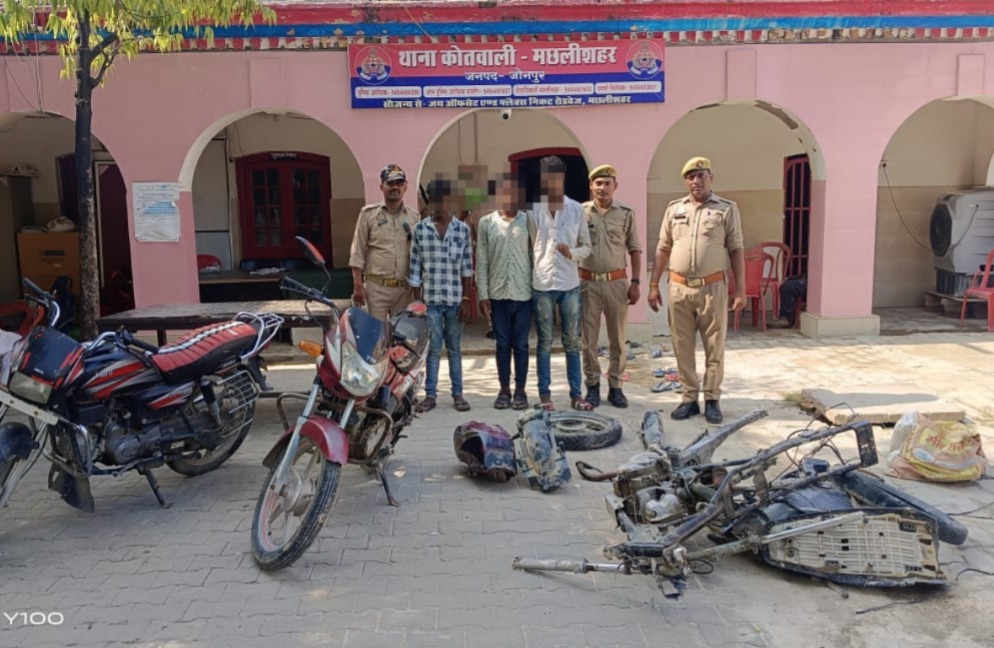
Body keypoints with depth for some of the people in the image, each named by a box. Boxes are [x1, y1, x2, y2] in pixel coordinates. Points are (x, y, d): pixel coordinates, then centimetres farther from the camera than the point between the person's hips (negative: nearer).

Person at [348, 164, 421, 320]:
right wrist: (358, 285, -6)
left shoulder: (414, 217, 11)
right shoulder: (369, 214, 3)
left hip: (404, 289, 3)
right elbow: (358, 252, 1)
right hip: (376, 287, -3)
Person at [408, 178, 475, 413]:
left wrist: (465, 300, -2)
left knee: (454, 348, 10)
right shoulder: (420, 229, 0)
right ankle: (430, 394, 14)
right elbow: (415, 268, 1)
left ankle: (458, 393, 19)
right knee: (432, 348, 5)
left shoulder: (463, 229, 1)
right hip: (430, 299, 0)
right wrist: (416, 301, -1)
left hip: (455, 299, 1)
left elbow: (467, 268, 2)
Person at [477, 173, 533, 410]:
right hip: (498, 294, 1)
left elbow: (536, 256, 3)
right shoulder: (486, 222, 5)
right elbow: (482, 260, 3)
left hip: (523, 293, -1)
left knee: (521, 345, 5)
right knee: (502, 344, 7)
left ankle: (520, 390, 16)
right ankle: (504, 390, 17)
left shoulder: (528, 220, 3)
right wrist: (483, 294, -2)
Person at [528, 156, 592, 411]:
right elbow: (528, 247, 4)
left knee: (572, 341, 7)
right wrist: (531, 276, -1)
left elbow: (586, 247, 7)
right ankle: (545, 394, 15)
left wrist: (572, 252, -13)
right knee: (545, 342, 6)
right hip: (542, 284, -1)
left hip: (570, 284, 1)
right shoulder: (533, 210, 0)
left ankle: (576, 393, 16)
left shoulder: (576, 209, 3)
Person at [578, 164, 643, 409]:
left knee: (618, 338, 7)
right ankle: (592, 386, 18)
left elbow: (634, 250, 6)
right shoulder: (580, 212, 1)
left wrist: (635, 282, 0)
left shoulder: (626, 214, 3)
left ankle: (615, 386, 19)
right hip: (587, 283, -1)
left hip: (617, 282, 1)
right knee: (588, 338, 5)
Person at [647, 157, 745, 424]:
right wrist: (653, 285, 9)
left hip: (712, 288, -2)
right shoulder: (674, 209, 10)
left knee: (714, 347, 3)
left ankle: (712, 400, 14)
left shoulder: (727, 209, 2)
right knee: (682, 347, 7)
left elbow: (736, 251, 0)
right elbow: (663, 249, 13)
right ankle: (689, 399, 17)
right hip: (679, 288, 3)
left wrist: (741, 290, -5)